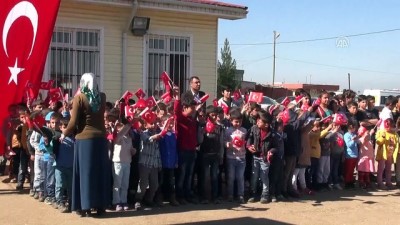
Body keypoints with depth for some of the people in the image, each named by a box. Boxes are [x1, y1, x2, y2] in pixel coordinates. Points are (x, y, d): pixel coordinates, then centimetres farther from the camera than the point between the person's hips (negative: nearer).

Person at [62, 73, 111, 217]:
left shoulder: (79, 97, -6)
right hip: (100, 138, 4)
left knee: (85, 172, 2)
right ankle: (101, 206, 14)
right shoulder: (102, 97, 6)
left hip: (84, 138, -3)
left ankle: (86, 207, 3)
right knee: (100, 171, 9)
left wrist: (64, 134, 10)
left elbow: (74, 122, -6)